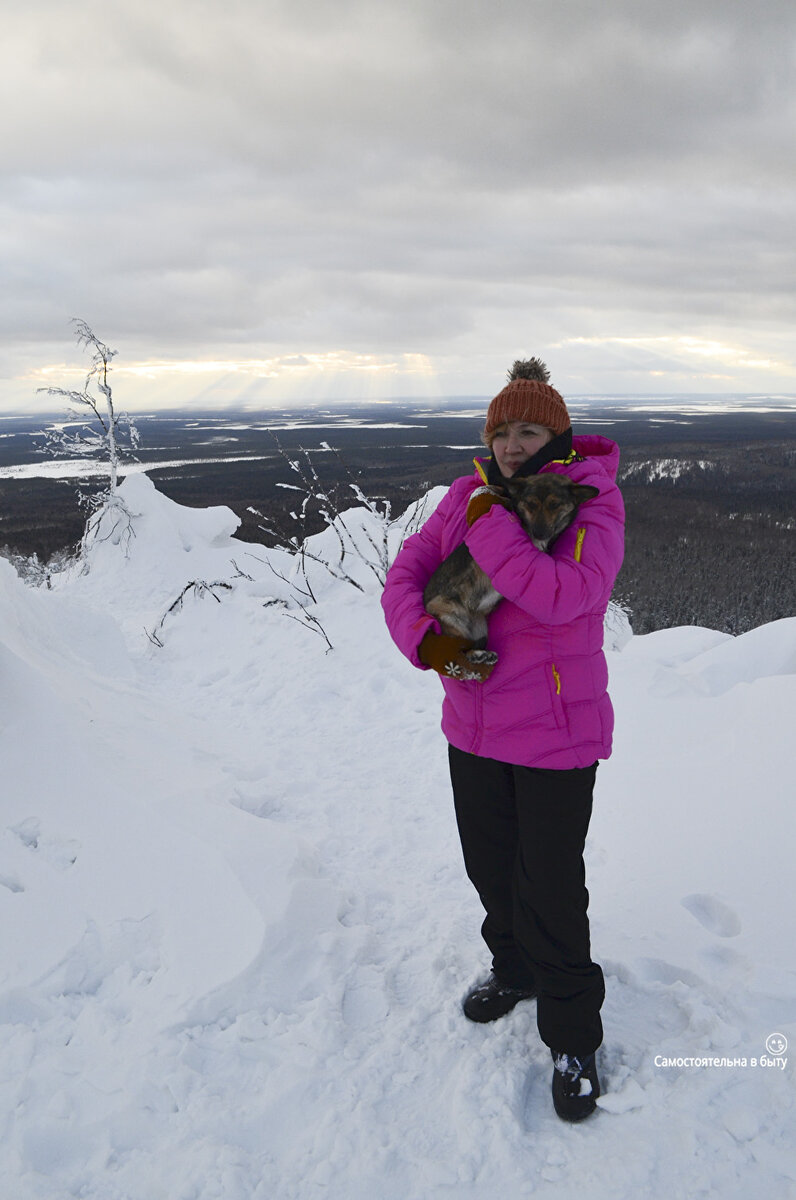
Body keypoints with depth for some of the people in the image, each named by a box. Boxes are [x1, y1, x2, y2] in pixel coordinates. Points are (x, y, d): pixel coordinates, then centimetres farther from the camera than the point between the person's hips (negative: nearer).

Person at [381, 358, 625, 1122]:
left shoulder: (591, 502, -12)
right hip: (473, 726, 6)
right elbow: (405, 574, 1)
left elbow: (563, 593, -29)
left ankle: (572, 1039, 27)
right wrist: (427, 640, -17)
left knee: (551, 892, 4)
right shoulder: (468, 497, 2)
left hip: (556, 732, -5)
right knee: (490, 867, 22)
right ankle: (515, 969, 50)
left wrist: (491, 525, -24)